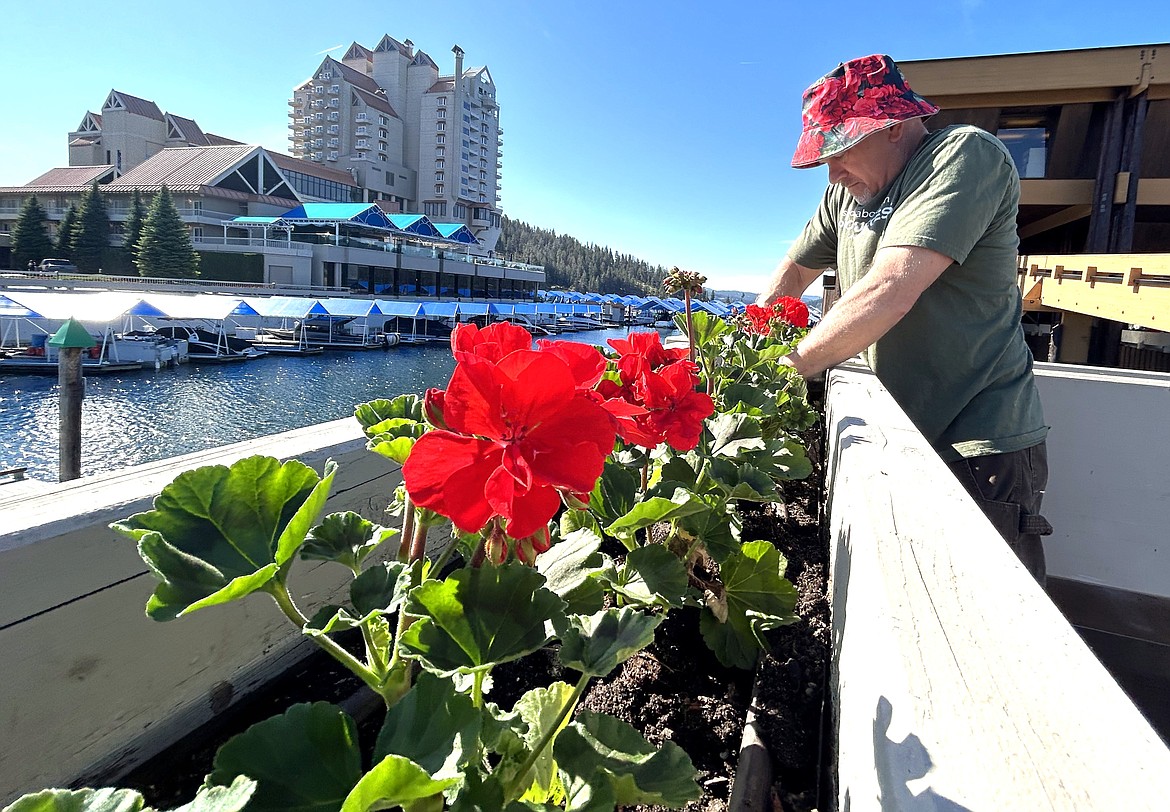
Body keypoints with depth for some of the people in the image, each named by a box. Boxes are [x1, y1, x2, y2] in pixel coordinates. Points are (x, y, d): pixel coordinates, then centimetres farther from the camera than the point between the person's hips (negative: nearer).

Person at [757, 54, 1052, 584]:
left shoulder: (966, 156, -16)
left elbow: (890, 292, -28)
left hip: (981, 446, -7)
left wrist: (787, 368, -22)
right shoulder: (847, 191, 8)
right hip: (903, 438, 7)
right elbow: (795, 269, 18)